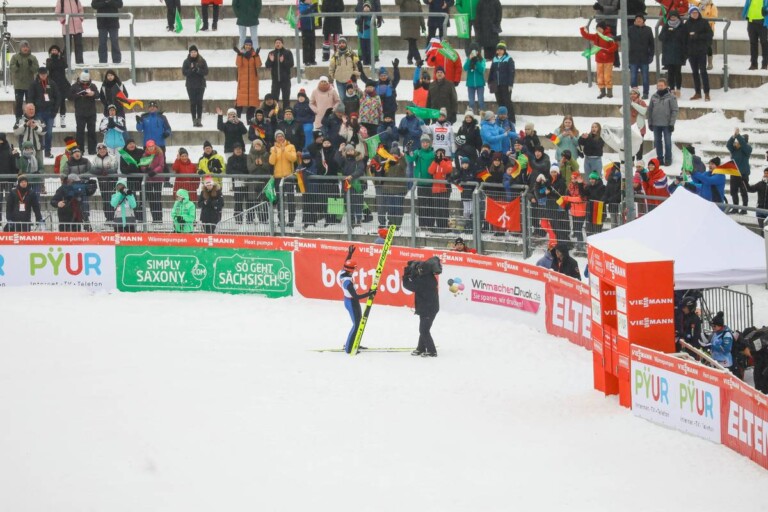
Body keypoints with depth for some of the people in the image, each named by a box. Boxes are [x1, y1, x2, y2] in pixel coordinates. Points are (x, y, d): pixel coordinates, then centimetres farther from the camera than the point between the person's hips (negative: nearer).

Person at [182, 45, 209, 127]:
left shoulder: (202, 61, 3)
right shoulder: (186, 62, 3)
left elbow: (206, 72, -2)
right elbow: (184, 72, -4)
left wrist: (198, 70, -19)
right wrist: (192, 70, -20)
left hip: (200, 84, 0)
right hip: (190, 85, 0)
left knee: (199, 102, -5)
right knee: (193, 102, -3)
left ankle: (199, 120, -2)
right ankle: (194, 120, 0)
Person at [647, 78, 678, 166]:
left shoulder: (671, 97, -5)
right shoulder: (654, 97, 6)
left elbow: (674, 111, -6)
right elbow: (650, 110, 10)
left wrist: (672, 123, -10)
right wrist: (650, 123, 6)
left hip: (667, 124, -4)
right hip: (656, 124, 4)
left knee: (667, 142, 0)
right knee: (657, 142, 10)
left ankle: (668, 159, 9)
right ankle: (659, 158, 19)